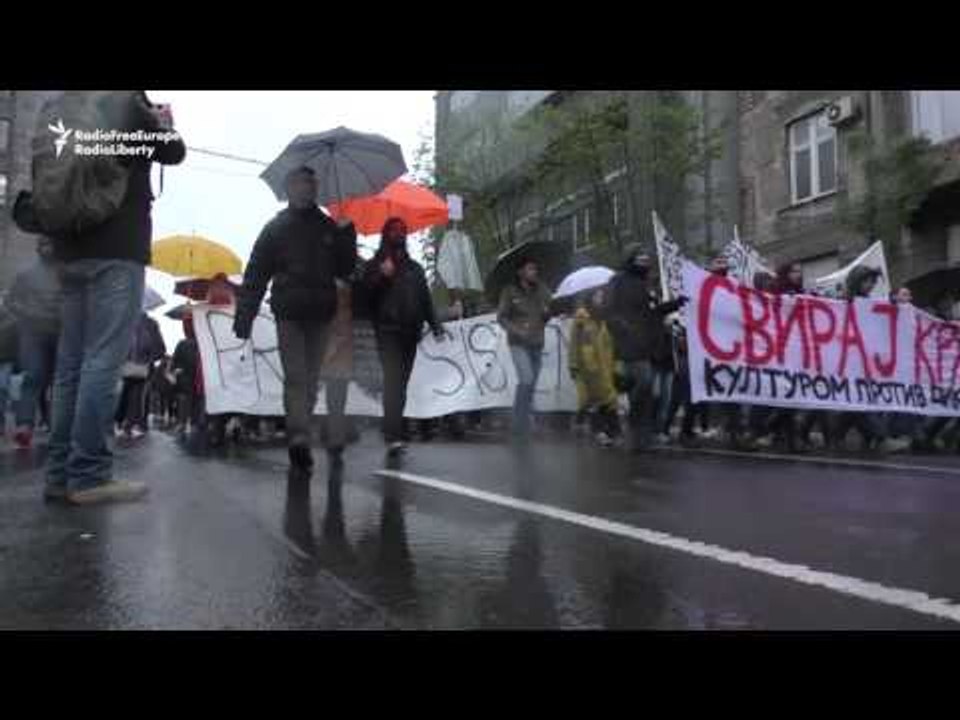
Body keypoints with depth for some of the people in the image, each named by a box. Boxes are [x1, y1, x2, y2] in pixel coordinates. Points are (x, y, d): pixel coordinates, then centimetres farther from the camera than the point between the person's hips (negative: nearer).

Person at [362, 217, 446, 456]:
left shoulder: (415, 267, 23)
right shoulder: (375, 264, 11)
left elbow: (426, 299, 18)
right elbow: (366, 294, -2)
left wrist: (435, 325, 6)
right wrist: (382, 276, -16)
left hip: (410, 333, 4)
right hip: (388, 331, -4)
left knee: (400, 384, 2)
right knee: (393, 381, -17)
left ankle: (394, 432, 10)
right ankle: (394, 436, -25)